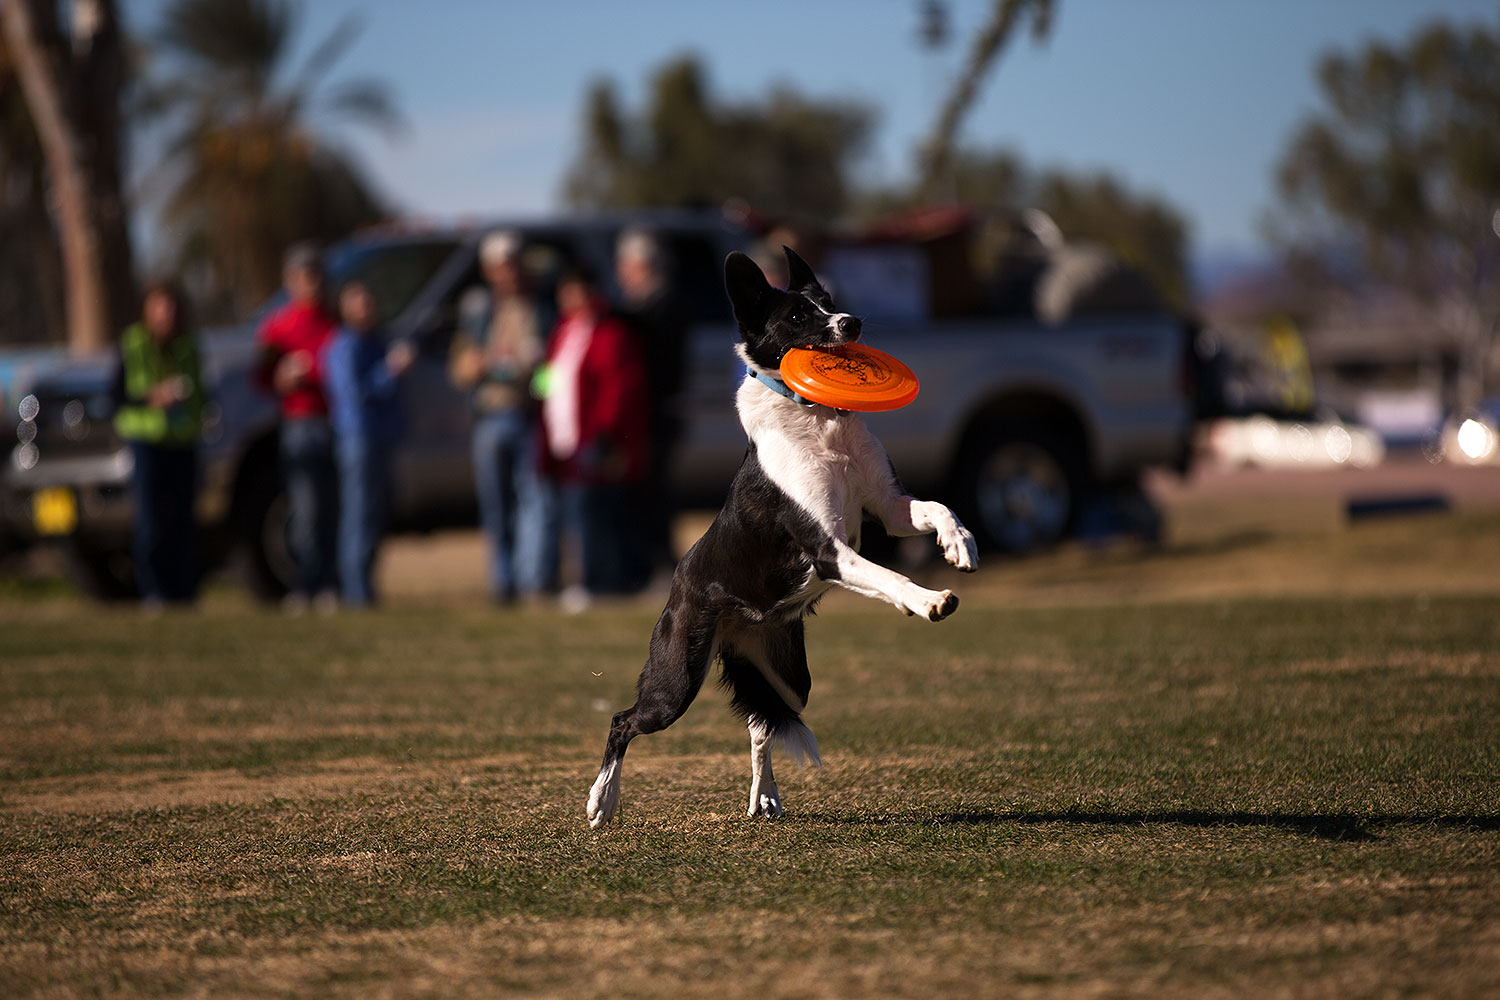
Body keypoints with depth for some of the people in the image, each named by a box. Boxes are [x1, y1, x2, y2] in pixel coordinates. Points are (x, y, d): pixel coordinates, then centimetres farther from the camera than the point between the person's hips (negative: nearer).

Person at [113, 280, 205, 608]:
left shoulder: (186, 346, 14)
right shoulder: (132, 345, 0)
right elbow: (119, 396, -2)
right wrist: (152, 398, -18)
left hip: (182, 442, 4)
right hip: (147, 441, -4)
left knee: (182, 517, 2)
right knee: (151, 518, -10)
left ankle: (184, 590, 7)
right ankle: (153, 591, -6)